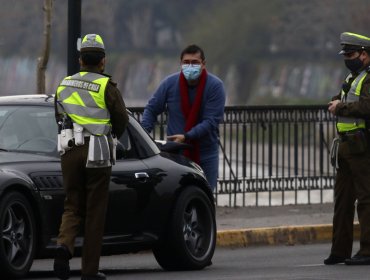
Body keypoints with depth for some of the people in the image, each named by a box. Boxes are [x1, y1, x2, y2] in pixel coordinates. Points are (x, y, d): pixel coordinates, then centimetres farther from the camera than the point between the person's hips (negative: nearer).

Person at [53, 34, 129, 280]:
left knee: (73, 206, 12)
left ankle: (64, 245, -18)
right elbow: (122, 119, -2)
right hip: (98, 152, -4)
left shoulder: (65, 85, 9)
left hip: (69, 150, 4)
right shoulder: (107, 87, -6)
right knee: (95, 211, 4)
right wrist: (111, 137, 17)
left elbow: (59, 117, 14)